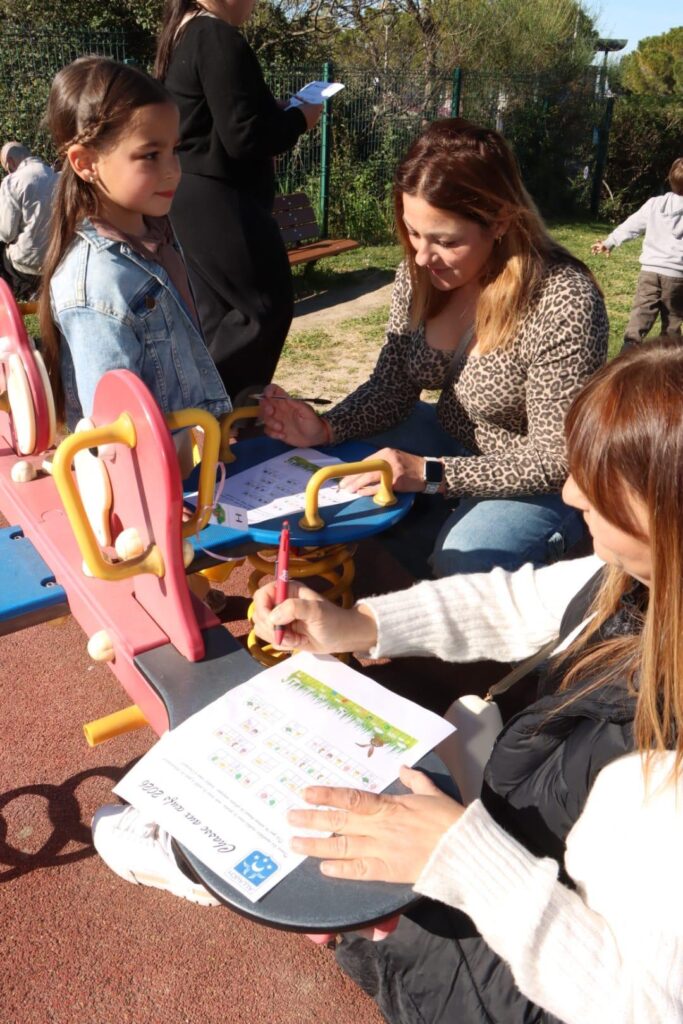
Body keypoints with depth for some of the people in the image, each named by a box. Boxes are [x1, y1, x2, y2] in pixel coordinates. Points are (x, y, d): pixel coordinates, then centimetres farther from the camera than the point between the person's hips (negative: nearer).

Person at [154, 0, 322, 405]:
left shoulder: (183, 34, 15)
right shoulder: (219, 38, -15)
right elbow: (243, 137, -20)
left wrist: (280, 113, 12)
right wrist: (299, 119, -3)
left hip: (190, 197, 10)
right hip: (218, 199, -10)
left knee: (215, 312, 13)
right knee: (268, 304, -5)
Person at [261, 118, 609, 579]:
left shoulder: (563, 302, -29)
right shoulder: (421, 273, -12)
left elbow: (555, 458, -24)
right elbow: (392, 387, -2)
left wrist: (431, 474, -33)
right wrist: (327, 429, -22)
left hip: (540, 479, -5)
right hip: (452, 439, 6)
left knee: (463, 563, -29)